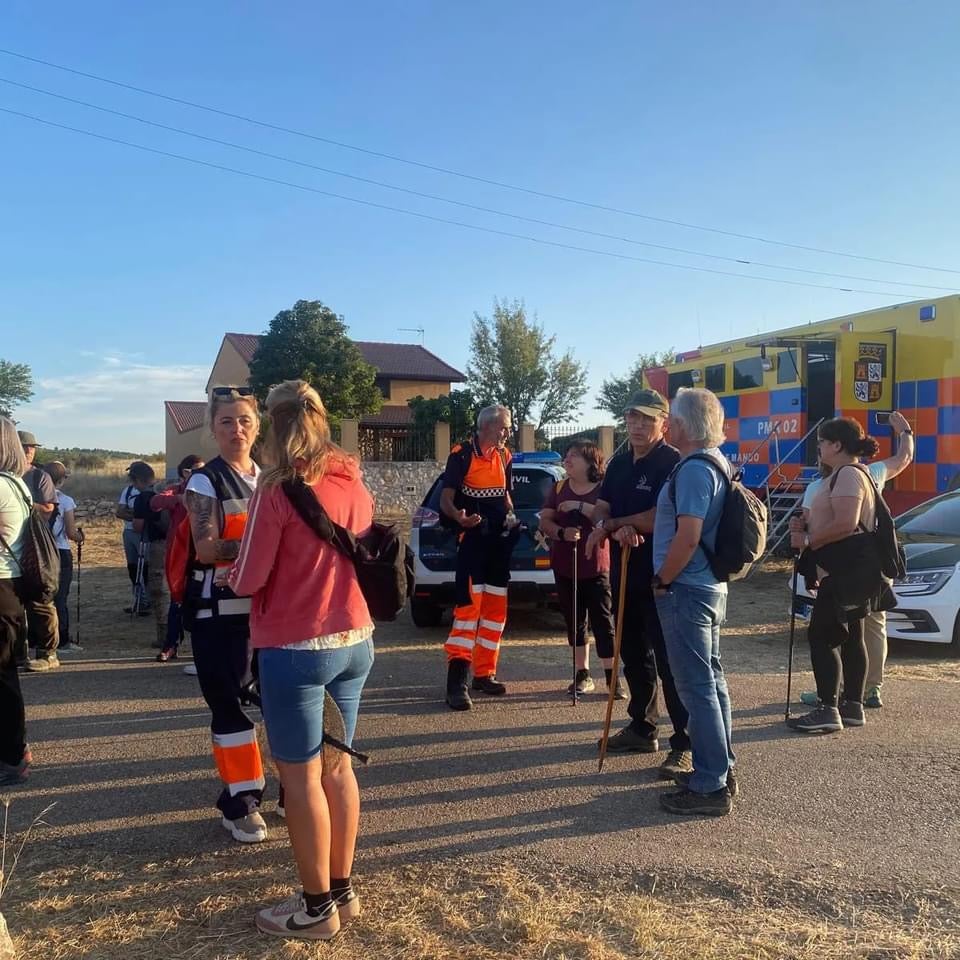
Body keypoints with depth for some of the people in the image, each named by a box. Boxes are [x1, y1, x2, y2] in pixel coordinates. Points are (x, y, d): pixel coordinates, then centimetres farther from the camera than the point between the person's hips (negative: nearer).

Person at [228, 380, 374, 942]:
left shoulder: (278, 490, -15)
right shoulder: (354, 483, 4)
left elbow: (248, 580, -11)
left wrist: (232, 573, 10)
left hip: (295, 649, -7)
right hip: (354, 642, 7)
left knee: (301, 776, 6)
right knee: (337, 767, 17)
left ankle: (318, 907, 18)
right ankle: (342, 890, 29)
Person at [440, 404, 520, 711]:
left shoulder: (504, 456, 12)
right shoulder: (461, 454, -9)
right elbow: (446, 501, -14)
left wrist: (511, 515, 5)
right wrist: (459, 517, -35)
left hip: (500, 541, 7)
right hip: (472, 540, -7)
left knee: (495, 608, 10)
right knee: (469, 605, -15)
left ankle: (484, 674, 20)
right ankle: (457, 679, -15)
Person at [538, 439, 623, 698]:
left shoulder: (603, 489, -4)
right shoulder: (558, 489, 8)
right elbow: (544, 521, 2)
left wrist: (580, 506, -22)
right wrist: (562, 532, -18)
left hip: (596, 566, -4)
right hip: (564, 566, 4)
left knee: (603, 621, -3)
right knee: (574, 621, 9)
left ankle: (612, 677, 1)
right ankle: (583, 674, 19)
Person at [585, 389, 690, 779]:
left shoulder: (672, 462, -12)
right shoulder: (618, 463, 12)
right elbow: (599, 511, 8)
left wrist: (613, 523, -9)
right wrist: (616, 528, -15)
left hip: (661, 577, -8)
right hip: (624, 572, 8)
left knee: (669, 661, -4)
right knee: (634, 656, 17)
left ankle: (684, 744, 5)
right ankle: (642, 727, 31)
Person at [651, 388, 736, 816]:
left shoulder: (694, 468, -19)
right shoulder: (718, 463, 13)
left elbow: (687, 538, -26)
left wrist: (663, 580, -13)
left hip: (686, 590, -10)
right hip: (711, 587, 10)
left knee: (697, 688, -3)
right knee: (711, 681, 18)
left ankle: (710, 787, 5)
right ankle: (721, 768, 29)